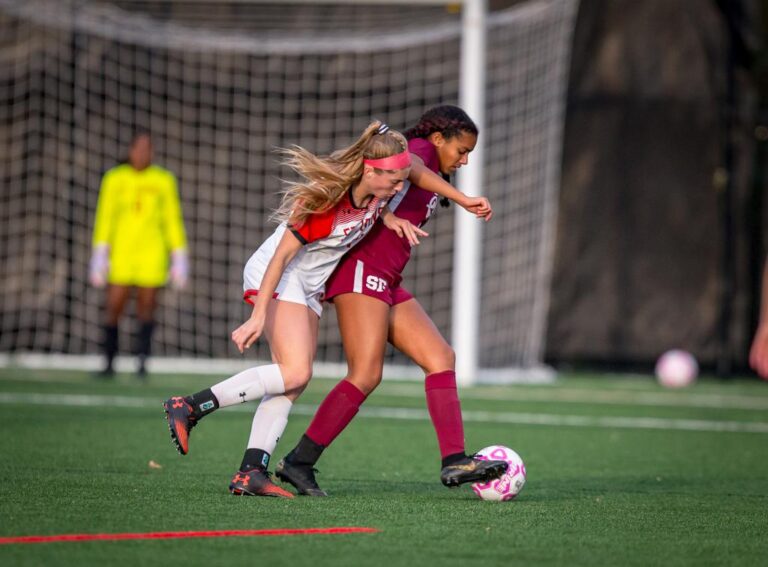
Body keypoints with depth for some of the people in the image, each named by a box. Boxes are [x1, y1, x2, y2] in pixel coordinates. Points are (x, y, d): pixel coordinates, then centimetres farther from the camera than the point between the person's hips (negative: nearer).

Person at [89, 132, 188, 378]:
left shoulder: (164, 180, 6)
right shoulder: (114, 179, 6)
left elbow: (173, 220, 9)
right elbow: (105, 218, 3)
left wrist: (179, 258, 6)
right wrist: (100, 254, -5)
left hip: (152, 254, 0)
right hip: (121, 254, 0)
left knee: (146, 308, -4)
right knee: (114, 307, -5)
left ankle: (142, 362, 1)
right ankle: (109, 363, 5)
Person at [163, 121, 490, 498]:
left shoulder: (376, 190, -7)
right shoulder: (327, 199, -27)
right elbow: (282, 255, -25)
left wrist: (389, 218, -5)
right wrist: (258, 316, -27)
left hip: (308, 288, 9)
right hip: (275, 278, -8)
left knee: (291, 384, -2)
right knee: (295, 372, -20)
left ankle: (250, 473, -8)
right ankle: (188, 407, -18)